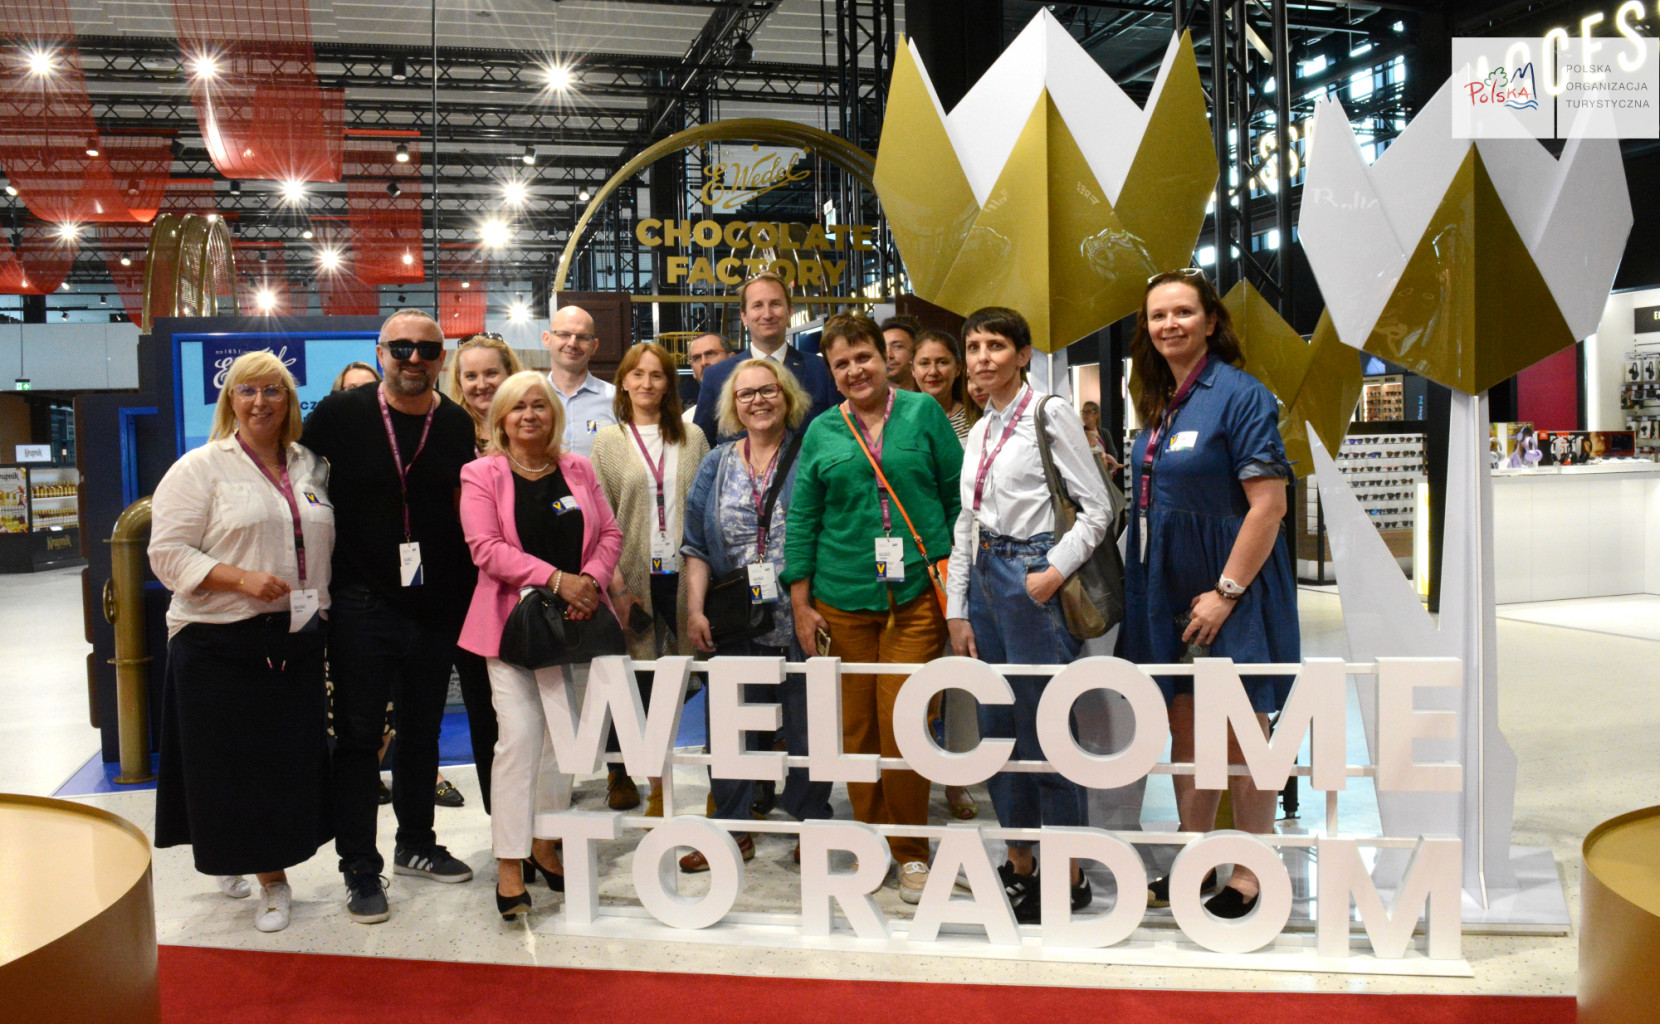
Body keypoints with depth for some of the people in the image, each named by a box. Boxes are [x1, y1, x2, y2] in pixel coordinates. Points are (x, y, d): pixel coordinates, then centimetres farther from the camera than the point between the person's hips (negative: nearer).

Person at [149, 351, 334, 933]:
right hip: (219, 644, -4)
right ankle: (265, 876, 16)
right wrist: (241, 579, -19)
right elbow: (168, 554, -9)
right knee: (234, 760, 2)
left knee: (291, 757, 7)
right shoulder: (200, 468, -3)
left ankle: (272, 868, 23)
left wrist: (322, 608, 9)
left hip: (296, 640, 5)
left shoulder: (309, 468, 12)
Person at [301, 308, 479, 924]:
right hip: (363, 605, -3)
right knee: (358, 737, 4)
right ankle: (359, 868, 15)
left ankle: (415, 844, 33)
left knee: (421, 733, 16)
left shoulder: (456, 424, 2)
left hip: (437, 607, 3)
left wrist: (467, 588, 6)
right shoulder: (341, 414, -6)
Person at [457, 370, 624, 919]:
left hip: (574, 621, 4)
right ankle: (509, 864, -3)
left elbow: (610, 533, 9)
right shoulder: (482, 474, -1)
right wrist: (556, 578, -19)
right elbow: (486, 548, -11)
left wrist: (591, 579, -10)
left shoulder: (577, 469, 10)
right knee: (520, 736, -10)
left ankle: (544, 845, 23)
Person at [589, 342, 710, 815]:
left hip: (682, 575, 1)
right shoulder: (608, 440, 6)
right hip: (634, 576, -1)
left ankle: (660, 778, 14)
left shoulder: (692, 439, 11)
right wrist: (616, 584, -8)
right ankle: (621, 771, 18)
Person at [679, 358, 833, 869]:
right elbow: (697, 544, 10)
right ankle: (733, 830, 18)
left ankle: (811, 825, 20)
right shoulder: (717, 465, 12)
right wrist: (695, 610, 0)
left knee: (807, 724, 5)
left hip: (801, 620, -2)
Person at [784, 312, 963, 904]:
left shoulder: (922, 413, 5)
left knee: (901, 727, -7)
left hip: (917, 594, -2)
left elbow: (959, 497, 6)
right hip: (843, 599, 2)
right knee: (856, 728, 5)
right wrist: (800, 603, 6)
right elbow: (802, 519, 11)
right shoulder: (822, 432, 10)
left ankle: (912, 853, 12)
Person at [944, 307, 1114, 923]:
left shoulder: (1049, 415, -5)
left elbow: (1097, 508, -9)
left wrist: (1055, 571, -18)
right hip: (985, 579, 8)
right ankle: (1019, 864, 25)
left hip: (1032, 580, -7)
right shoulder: (979, 432, 16)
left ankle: (1068, 875, 11)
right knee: (995, 727, 11)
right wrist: (957, 611, 12)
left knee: (1043, 728, -3)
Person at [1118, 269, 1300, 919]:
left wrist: (1227, 591, -20)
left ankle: (1249, 873, 18)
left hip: (1230, 596, -7)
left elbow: (1269, 503, -19)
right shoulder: (1158, 404, 11)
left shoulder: (1240, 395, -13)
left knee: (1241, 741, 4)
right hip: (1169, 597, 7)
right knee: (1185, 733, 14)